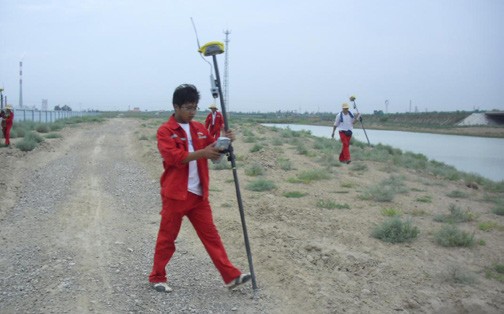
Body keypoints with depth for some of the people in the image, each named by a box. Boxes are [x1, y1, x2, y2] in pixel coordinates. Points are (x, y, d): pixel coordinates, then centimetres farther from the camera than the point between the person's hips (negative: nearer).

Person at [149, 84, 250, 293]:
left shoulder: (199, 129, 10)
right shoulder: (165, 131, -9)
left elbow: (213, 150, 13)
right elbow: (173, 157, -22)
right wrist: (202, 153, -31)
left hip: (198, 194, 5)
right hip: (175, 194, -5)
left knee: (211, 235, 7)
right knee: (167, 237, 7)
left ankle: (231, 276, 8)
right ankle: (157, 278, 22)